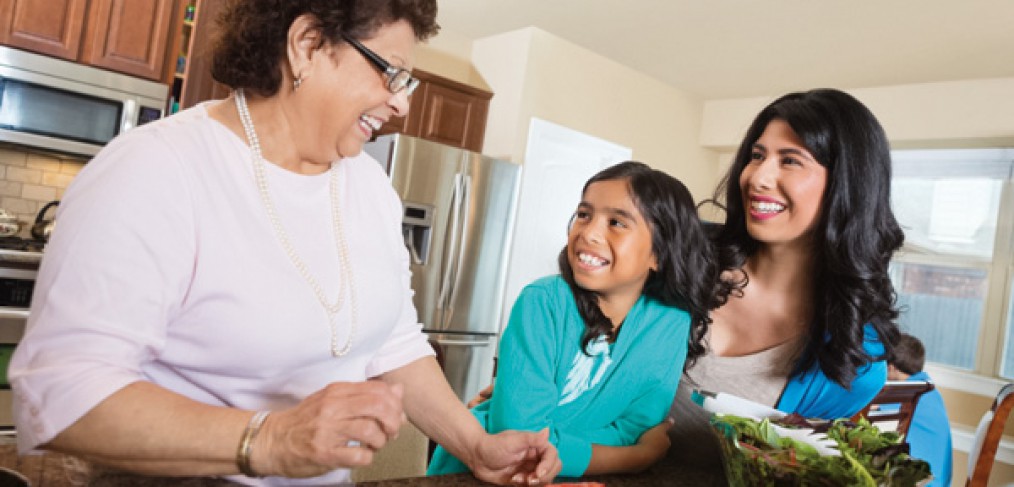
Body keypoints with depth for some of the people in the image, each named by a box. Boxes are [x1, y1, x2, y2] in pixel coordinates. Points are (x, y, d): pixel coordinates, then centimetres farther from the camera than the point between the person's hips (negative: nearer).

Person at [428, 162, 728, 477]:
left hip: (566, 477, 3)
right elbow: (517, 431, -21)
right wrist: (642, 456, -18)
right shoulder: (542, 303, -17)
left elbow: (634, 429, -8)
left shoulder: (672, 324, -9)